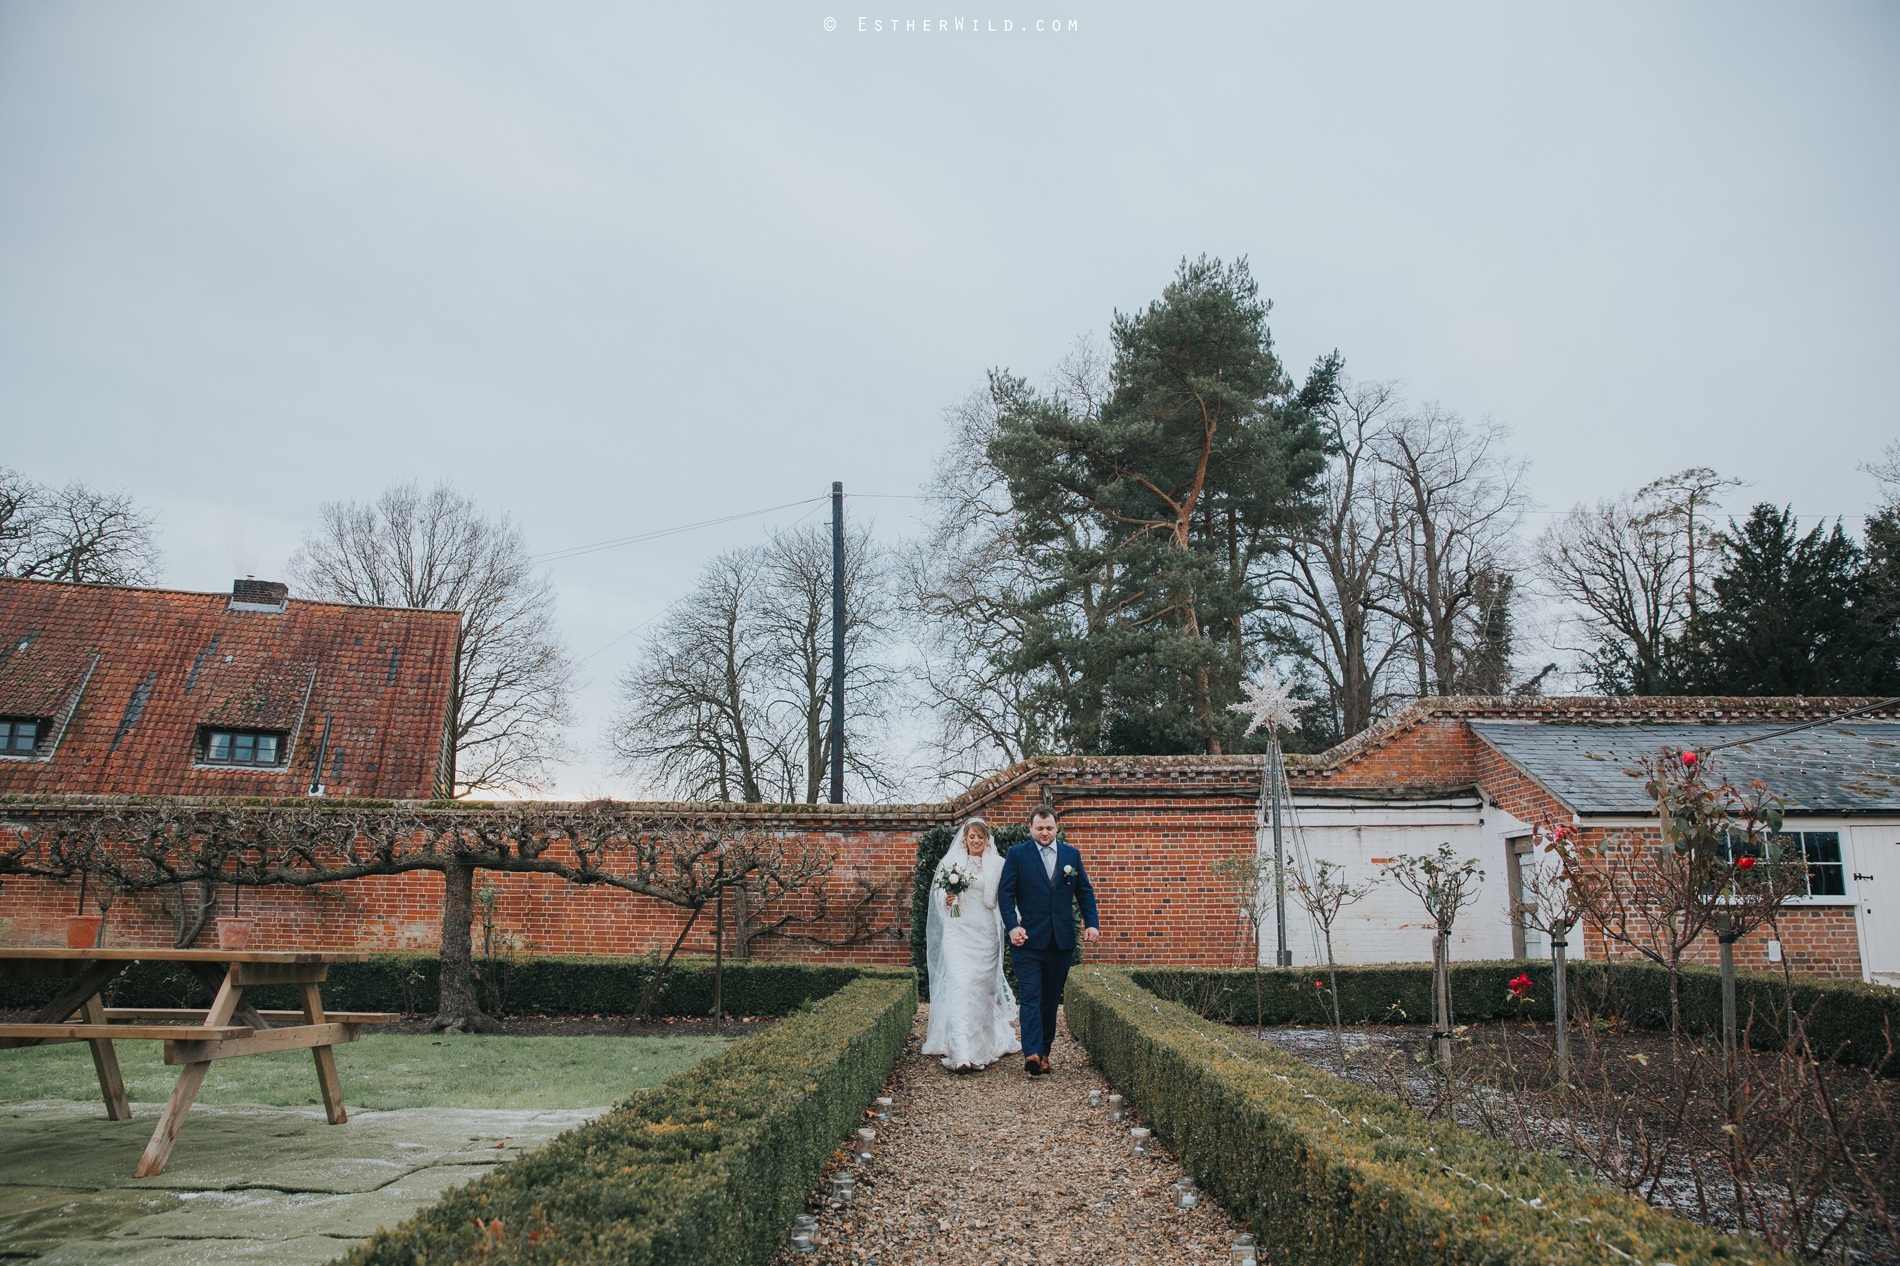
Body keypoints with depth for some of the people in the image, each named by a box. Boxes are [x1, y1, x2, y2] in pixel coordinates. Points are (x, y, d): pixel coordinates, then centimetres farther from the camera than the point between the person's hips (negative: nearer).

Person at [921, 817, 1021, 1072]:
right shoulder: (951, 862, 8)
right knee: (959, 984, -13)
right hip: (958, 931, -1)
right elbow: (939, 893, 10)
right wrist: (947, 899, -13)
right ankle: (961, 1054, -19)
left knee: (982, 987, 5)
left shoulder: (997, 865, 8)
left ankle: (984, 1042, 23)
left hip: (985, 933, 1)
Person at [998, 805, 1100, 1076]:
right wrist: (1012, 926, -14)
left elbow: (1085, 892, 13)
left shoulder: (1071, 854, 11)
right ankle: (1032, 1054, -17)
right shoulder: (1017, 854, 2)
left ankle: (1044, 1051, 19)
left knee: (1051, 998, 9)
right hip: (1029, 938, -3)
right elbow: (1005, 893, -1)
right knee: (1030, 996, -11)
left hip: (1062, 939, 3)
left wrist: (1092, 923, 0)